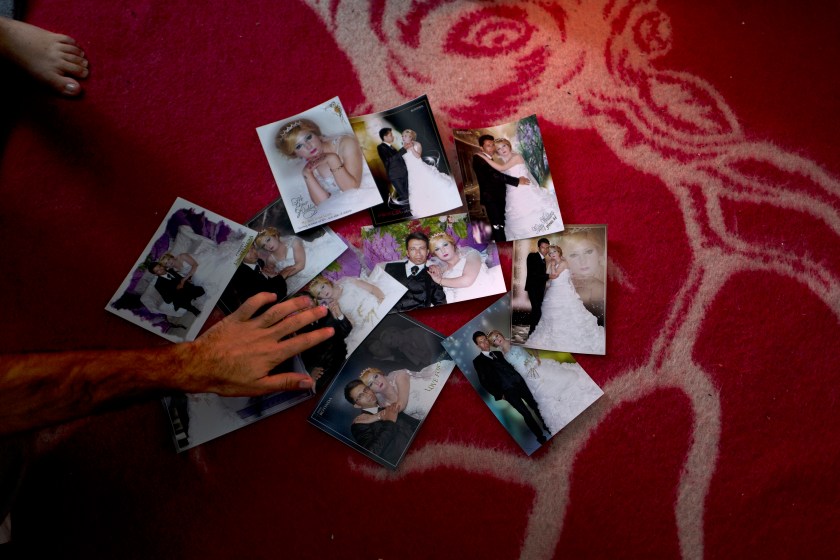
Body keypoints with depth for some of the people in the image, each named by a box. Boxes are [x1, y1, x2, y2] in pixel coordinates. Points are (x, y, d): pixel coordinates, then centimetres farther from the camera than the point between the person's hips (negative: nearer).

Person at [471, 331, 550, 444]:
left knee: (535, 405, 11)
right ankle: (540, 436, 9)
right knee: (526, 414, -5)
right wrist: (499, 394, -7)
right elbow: (484, 381, -3)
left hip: (519, 382, 5)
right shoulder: (478, 361, 1)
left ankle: (547, 426, 30)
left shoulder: (498, 353, 20)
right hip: (508, 390, -5)